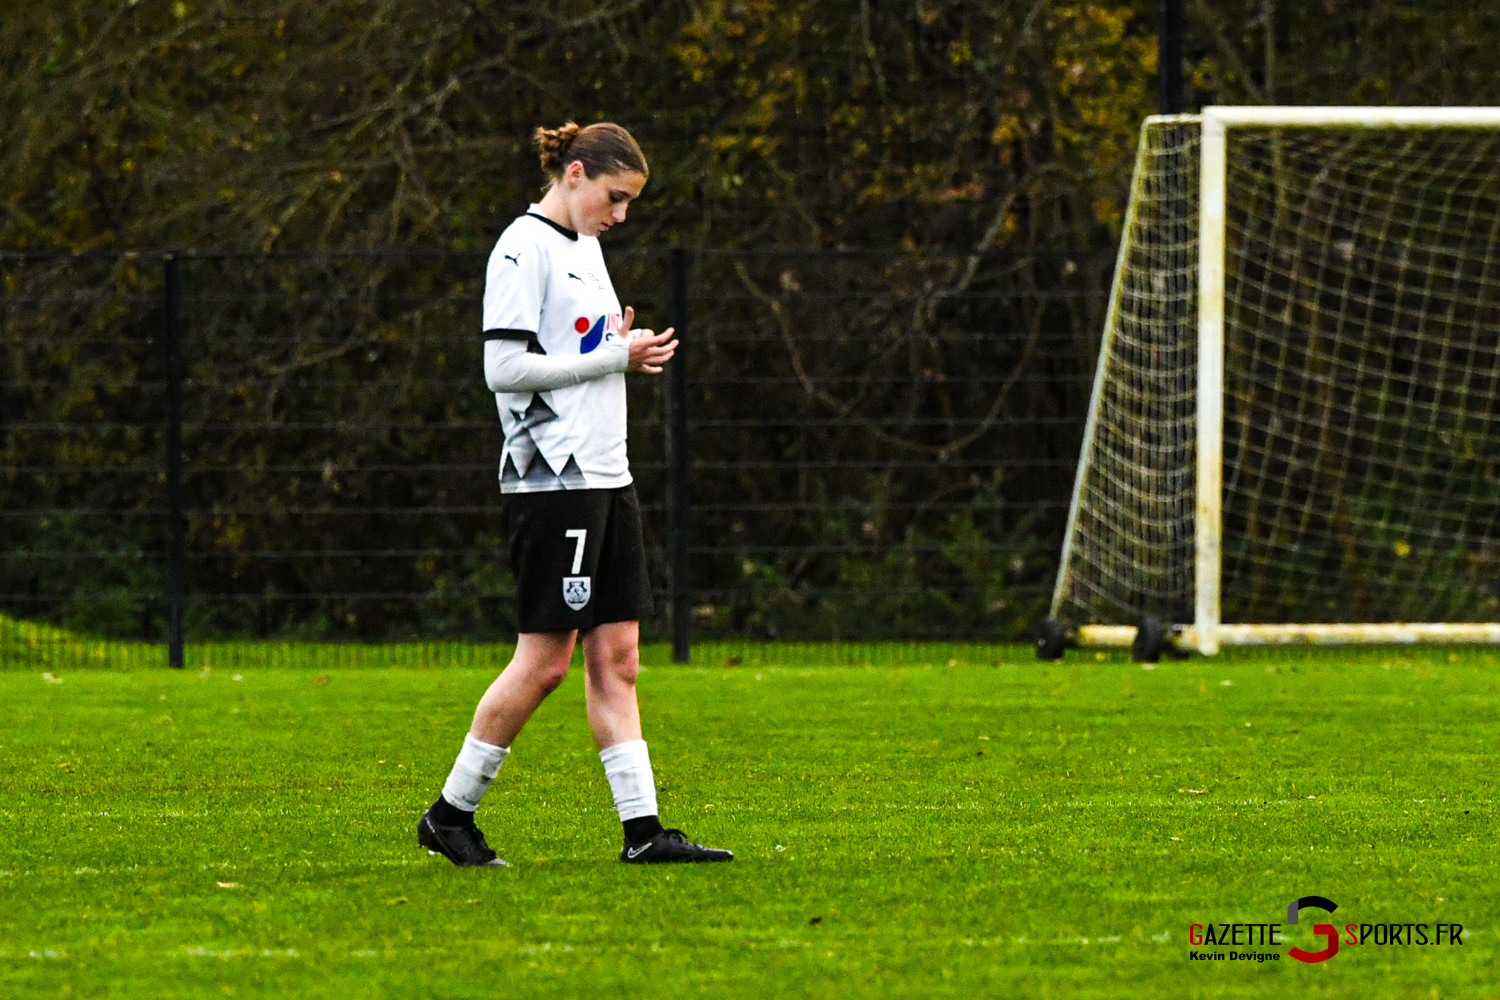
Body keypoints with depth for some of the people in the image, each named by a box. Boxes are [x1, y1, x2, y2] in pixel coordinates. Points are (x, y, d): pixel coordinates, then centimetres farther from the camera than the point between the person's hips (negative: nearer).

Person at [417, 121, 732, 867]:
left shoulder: (584, 246, 17)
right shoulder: (526, 248, -11)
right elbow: (504, 368, -18)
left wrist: (629, 350, 6)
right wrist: (616, 357, -13)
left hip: (604, 475, 9)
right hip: (551, 479, -9)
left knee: (617, 658, 5)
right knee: (544, 661, -6)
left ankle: (642, 829, 3)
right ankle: (450, 814, 5)